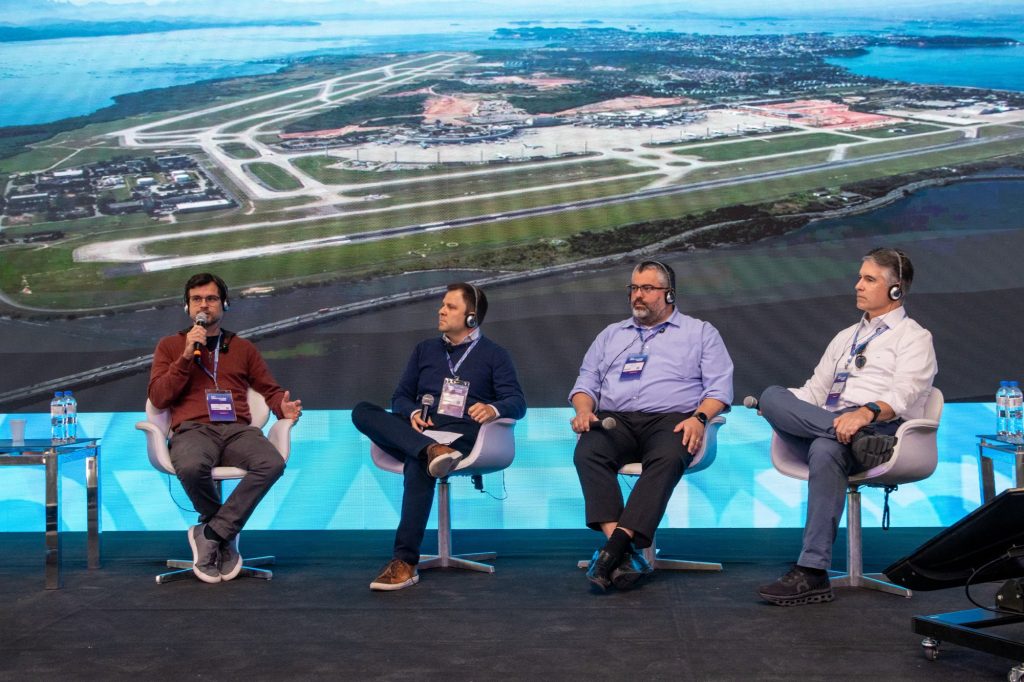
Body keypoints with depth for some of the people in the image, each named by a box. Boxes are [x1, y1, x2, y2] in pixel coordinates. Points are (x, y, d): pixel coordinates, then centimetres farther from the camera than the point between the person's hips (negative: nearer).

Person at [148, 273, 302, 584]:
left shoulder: (242, 348, 24)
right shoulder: (170, 345, 18)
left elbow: (270, 389, 22)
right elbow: (158, 398, 7)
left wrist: (283, 407, -2)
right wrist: (187, 357, -4)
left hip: (237, 430, 2)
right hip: (193, 429, -2)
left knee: (272, 463, -33)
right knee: (191, 467, -40)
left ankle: (210, 534, -21)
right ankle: (226, 534, -10)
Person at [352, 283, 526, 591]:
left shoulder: (494, 355, 15)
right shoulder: (425, 349, 27)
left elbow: (517, 402, 3)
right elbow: (400, 396, 22)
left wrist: (494, 409, -21)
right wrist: (412, 413, -3)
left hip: (462, 433, -5)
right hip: (418, 431, 5)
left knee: (418, 464, -38)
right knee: (362, 412, -22)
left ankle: (405, 562, -42)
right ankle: (430, 450, -44)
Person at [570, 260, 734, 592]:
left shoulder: (700, 332, 19)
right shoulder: (611, 335, 29)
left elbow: (719, 387, 8)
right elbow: (587, 382, 24)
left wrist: (699, 417, -12)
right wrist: (584, 410, 1)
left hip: (671, 419, -2)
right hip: (616, 420, 2)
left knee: (667, 459, -39)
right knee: (587, 453, -33)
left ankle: (616, 547, -48)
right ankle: (623, 554, -43)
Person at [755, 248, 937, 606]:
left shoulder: (914, 337, 11)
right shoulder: (845, 337, 32)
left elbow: (904, 395, -8)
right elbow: (814, 391, 26)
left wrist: (866, 413, -30)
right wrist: (781, 407, 2)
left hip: (881, 429, -6)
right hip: (827, 425, 6)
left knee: (826, 450, -40)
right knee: (772, 396, -23)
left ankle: (812, 572, -43)